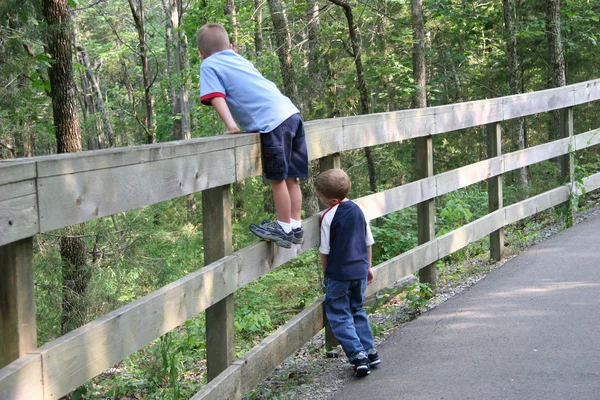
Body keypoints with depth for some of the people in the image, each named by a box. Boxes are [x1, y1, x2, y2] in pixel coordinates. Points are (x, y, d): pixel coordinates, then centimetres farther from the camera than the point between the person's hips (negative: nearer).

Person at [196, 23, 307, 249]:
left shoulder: (209, 65, 5)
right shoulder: (238, 59, 26)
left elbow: (217, 97, -8)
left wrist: (230, 125, -14)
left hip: (272, 123, -8)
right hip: (291, 113, 8)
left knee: (277, 179, 3)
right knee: (290, 177, 14)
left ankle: (284, 229, 12)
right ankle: (295, 227, 21)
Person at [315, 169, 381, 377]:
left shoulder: (329, 216, -15)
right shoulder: (359, 210, 3)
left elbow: (325, 250, -9)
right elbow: (368, 242, 11)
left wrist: (325, 274, 4)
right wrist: (368, 266, 23)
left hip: (338, 274, -6)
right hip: (360, 271, 6)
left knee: (339, 316, 3)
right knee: (357, 311, 21)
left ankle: (358, 355, -10)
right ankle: (370, 352, 19)